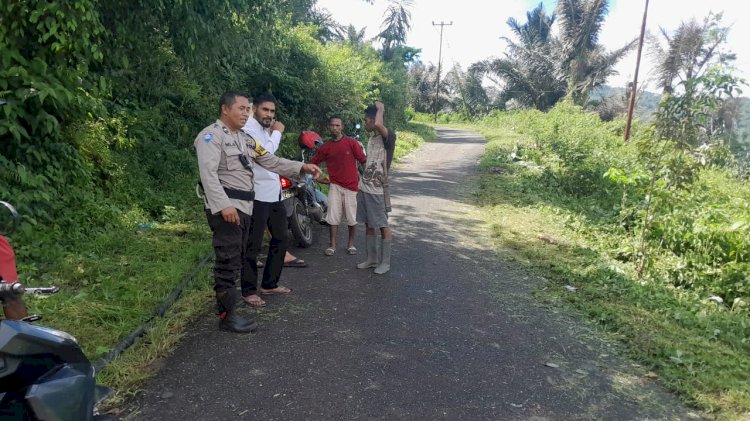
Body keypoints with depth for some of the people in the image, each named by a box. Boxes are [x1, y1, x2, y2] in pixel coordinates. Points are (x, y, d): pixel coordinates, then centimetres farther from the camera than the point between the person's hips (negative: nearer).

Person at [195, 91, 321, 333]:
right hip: (225, 207, -9)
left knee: (236, 259, 14)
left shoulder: (245, 139, 20)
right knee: (228, 260, -8)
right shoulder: (211, 135, -6)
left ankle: (224, 302, 25)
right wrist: (223, 205, -28)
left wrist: (302, 167, 6)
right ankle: (228, 315, -1)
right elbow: (208, 173, -18)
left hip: (245, 206, 9)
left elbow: (271, 161, 18)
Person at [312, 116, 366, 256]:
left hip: (351, 186, -2)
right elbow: (313, 163, 14)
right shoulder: (325, 147, 3)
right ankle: (332, 245, 13)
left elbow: (364, 161, -3)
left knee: (352, 218, 5)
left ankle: (351, 244, 21)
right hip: (335, 186, 2)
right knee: (333, 217, 1)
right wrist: (319, 178, 7)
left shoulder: (351, 143, -5)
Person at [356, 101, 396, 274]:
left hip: (378, 191, -8)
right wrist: (361, 185, 18)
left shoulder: (389, 136, -12)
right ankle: (372, 259, 24)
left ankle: (385, 262, 11)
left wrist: (380, 108, -15)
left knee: (383, 226, 1)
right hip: (364, 189, 8)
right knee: (368, 225, 13)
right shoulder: (371, 139, 14)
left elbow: (378, 124, -35)